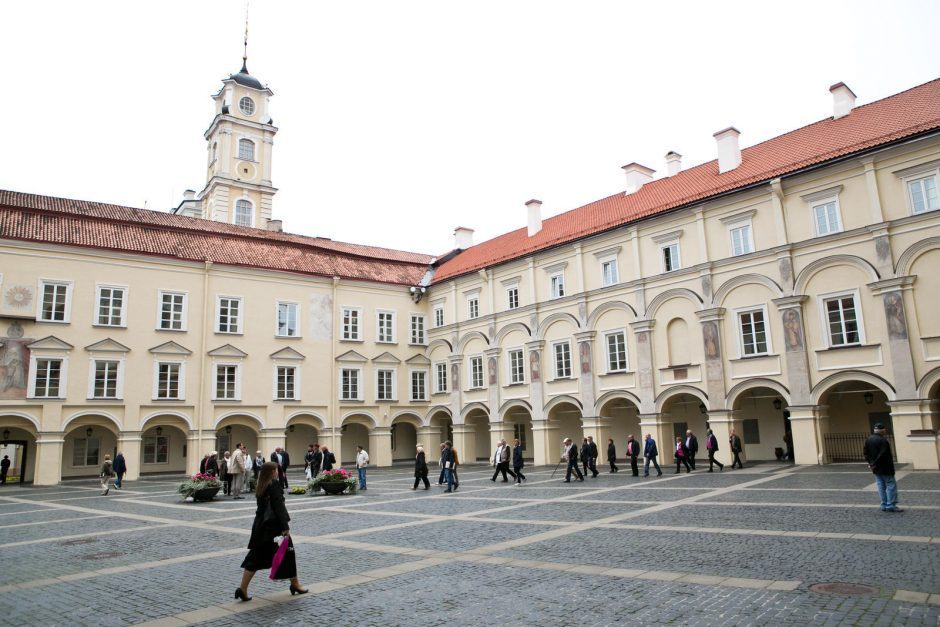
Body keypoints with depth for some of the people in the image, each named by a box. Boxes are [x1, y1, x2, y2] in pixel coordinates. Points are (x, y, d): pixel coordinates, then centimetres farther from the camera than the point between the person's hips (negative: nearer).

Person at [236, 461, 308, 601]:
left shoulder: (261, 486, 8)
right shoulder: (274, 485, -16)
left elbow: (262, 506, 13)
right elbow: (279, 507, -19)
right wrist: (285, 527, -19)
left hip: (260, 526, 7)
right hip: (274, 526, -7)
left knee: (256, 557, 11)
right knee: (287, 553, 8)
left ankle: (243, 589, 5)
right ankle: (295, 585, 19)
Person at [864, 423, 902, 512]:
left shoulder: (868, 440, 5)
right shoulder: (883, 440, -19)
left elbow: (865, 452, 9)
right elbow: (883, 455, -22)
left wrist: (871, 462, 8)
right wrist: (874, 464, -12)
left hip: (875, 468, 7)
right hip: (885, 468, -7)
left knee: (881, 486, 12)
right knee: (891, 485, 1)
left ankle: (884, 505, 16)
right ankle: (891, 505, 0)